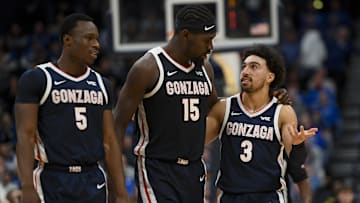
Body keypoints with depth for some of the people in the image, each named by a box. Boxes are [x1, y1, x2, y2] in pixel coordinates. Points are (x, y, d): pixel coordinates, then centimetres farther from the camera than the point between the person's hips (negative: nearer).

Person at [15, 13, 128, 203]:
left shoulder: (101, 85, 13)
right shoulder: (36, 79, -4)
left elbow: (109, 143, 13)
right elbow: (25, 136, -10)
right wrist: (27, 187, -20)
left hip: (93, 181, 5)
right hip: (53, 182, -5)